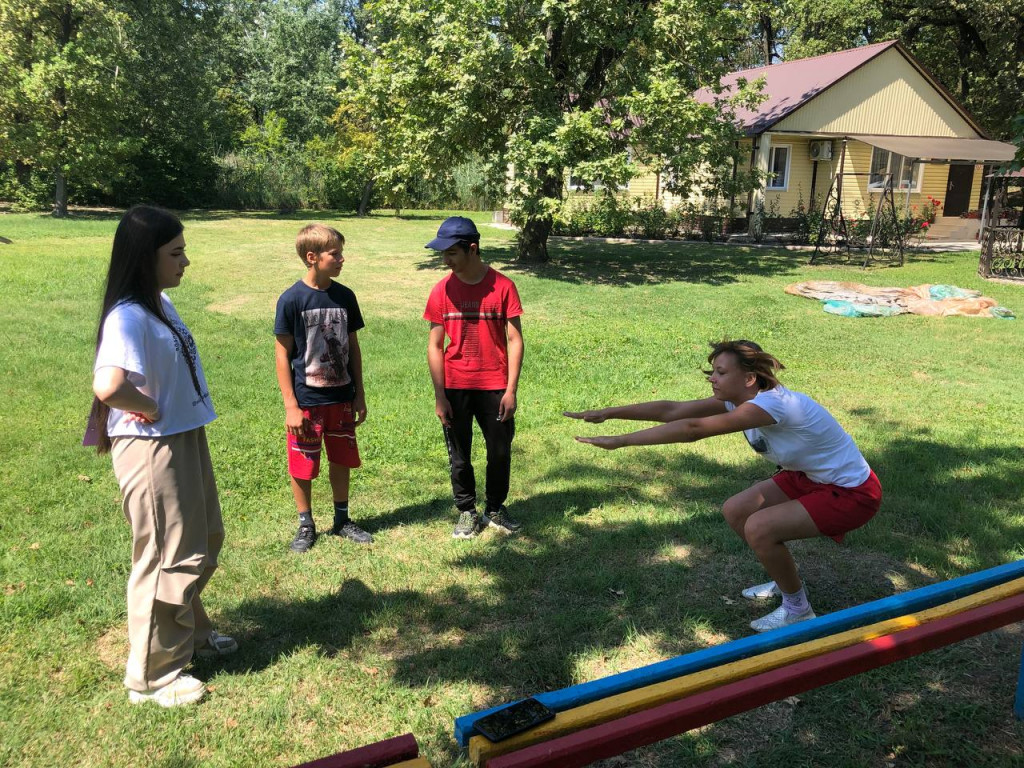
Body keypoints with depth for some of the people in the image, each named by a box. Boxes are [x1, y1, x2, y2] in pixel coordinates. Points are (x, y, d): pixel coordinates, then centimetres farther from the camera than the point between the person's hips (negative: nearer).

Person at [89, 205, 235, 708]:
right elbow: (108, 385, -40)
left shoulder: (162, 304, 5)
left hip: (185, 440, 9)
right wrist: (151, 410, -22)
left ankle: (189, 631, 46)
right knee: (168, 558, 4)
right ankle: (151, 675, 23)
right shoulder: (128, 317, -23)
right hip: (152, 450, -9)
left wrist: (178, 416, 5)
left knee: (201, 544, 24)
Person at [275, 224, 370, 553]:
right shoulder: (292, 299, -12)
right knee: (302, 466, 8)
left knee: (341, 460, 14)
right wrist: (291, 405, -12)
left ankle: (341, 519, 32)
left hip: (341, 398, 4)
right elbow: (282, 354, -9)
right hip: (306, 401, -4)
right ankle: (306, 525, 26)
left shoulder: (345, 296, 0)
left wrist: (359, 395, 8)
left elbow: (353, 347, 8)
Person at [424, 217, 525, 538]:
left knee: (500, 453, 10)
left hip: (494, 387, -1)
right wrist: (439, 396, -5)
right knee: (459, 456, 11)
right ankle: (467, 512, 30)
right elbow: (434, 346, -1)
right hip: (455, 388, 1)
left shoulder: (502, 286, -8)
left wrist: (511, 390, -10)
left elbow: (514, 340, -6)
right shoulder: (442, 291, -4)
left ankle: (495, 510, 31)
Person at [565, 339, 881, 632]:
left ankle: (797, 608, 2)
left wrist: (621, 440, -37)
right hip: (810, 477, 9)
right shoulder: (738, 398, -7)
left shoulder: (772, 403, -33)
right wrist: (608, 413, -13)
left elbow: (693, 429, -38)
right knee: (735, 511, 4)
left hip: (853, 493, -9)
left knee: (758, 528, -22)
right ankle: (787, 581, 26)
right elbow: (672, 410, -8)